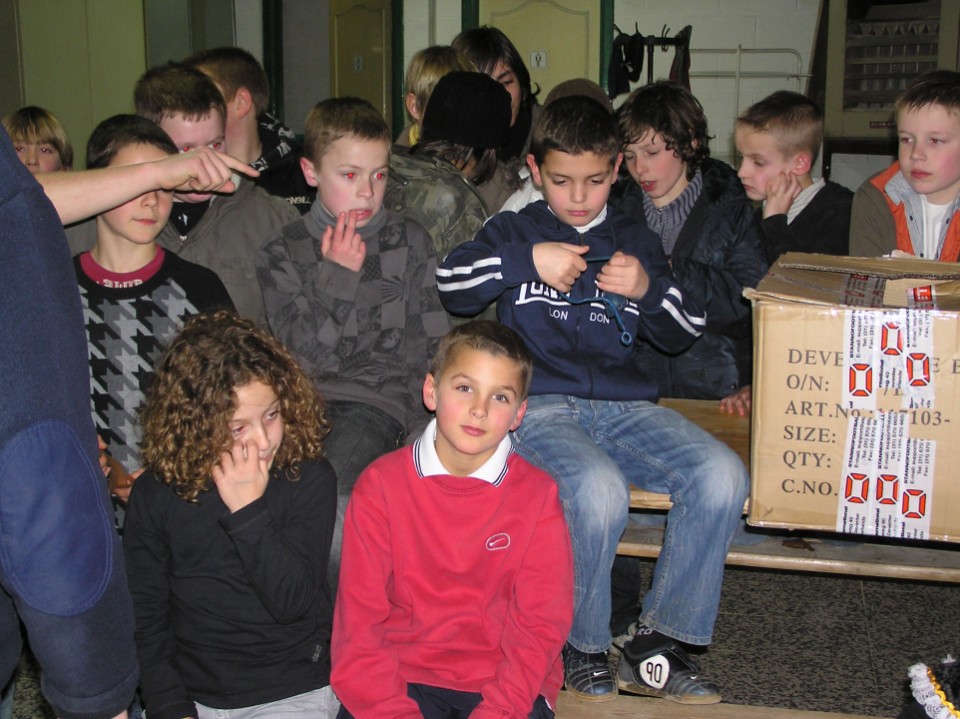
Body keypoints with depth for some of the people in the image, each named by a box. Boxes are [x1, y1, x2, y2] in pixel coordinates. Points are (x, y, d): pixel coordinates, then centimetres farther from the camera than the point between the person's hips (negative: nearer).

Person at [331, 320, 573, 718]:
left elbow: (540, 626, -4)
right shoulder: (380, 484, -2)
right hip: (402, 674, 0)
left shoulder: (537, 495, -1)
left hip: (505, 681, 1)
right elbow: (358, 619, -4)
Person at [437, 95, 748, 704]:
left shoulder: (637, 241, 19)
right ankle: (580, 646, -8)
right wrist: (528, 260, -11)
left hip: (624, 404, 4)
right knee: (599, 489, -35)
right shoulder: (516, 230, 13)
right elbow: (450, 284, -1)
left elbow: (686, 334, 17)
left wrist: (649, 288, -3)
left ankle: (658, 644, -9)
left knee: (722, 476, -22)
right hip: (540, 406, -3)